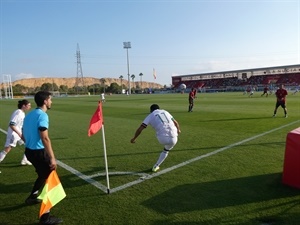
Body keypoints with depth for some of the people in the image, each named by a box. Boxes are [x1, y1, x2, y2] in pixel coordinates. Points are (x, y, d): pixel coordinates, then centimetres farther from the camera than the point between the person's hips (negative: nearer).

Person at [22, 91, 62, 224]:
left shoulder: (29, 114, 11)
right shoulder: (42, 115, -19)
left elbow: (24, 136, 18)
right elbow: (45, 138, -27)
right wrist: (52, 158, -26)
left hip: (29, 151, 10)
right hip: (38, 152, -10)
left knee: (43, 175, 28)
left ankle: (32, 197, 47)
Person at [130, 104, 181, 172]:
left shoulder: (150, 116, 10)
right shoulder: (165, 112, 20)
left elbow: (140, 129, 4)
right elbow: (176, 123, 30)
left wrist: (134, 138, 21)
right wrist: (178, 130, 52)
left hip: (163, 139, -3)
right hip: (173, 139, 3)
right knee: (166, 151, 31)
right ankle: (156, 166, 34)